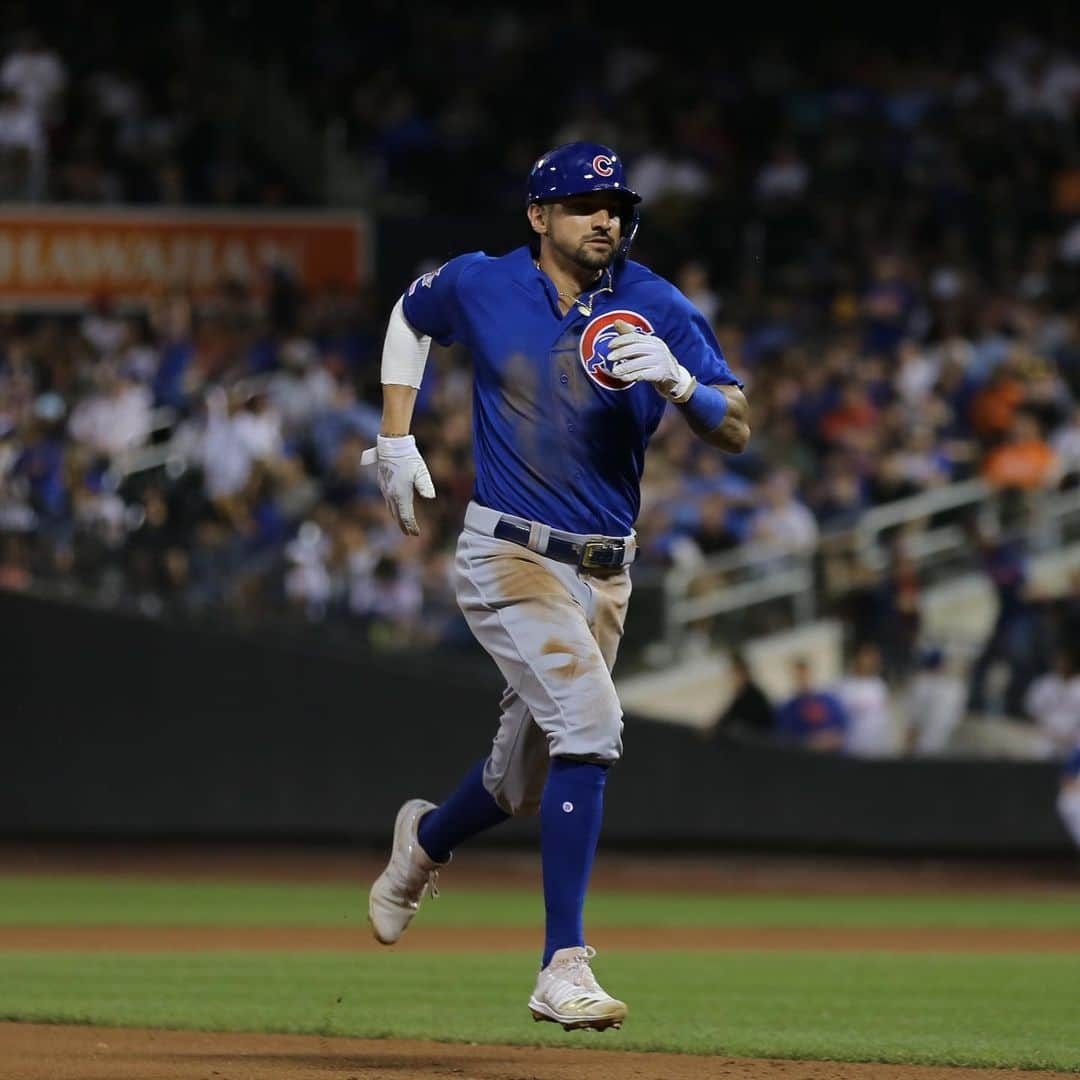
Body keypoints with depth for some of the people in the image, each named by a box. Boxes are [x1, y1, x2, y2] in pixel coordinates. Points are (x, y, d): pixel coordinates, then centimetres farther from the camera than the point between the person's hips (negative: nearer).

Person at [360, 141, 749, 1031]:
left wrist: (677, 382, -28)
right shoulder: (480, 285, -3)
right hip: (510, 555, -4)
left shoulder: (657, 308, -3)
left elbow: (736, 431, -8)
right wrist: (396, 441, 14)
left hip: (605, 572, 4)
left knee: (525, 783, 15)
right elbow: (410, 316, 19)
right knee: (590, 721, -25)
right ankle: (564, 969, -23)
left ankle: (426, 840, 51)